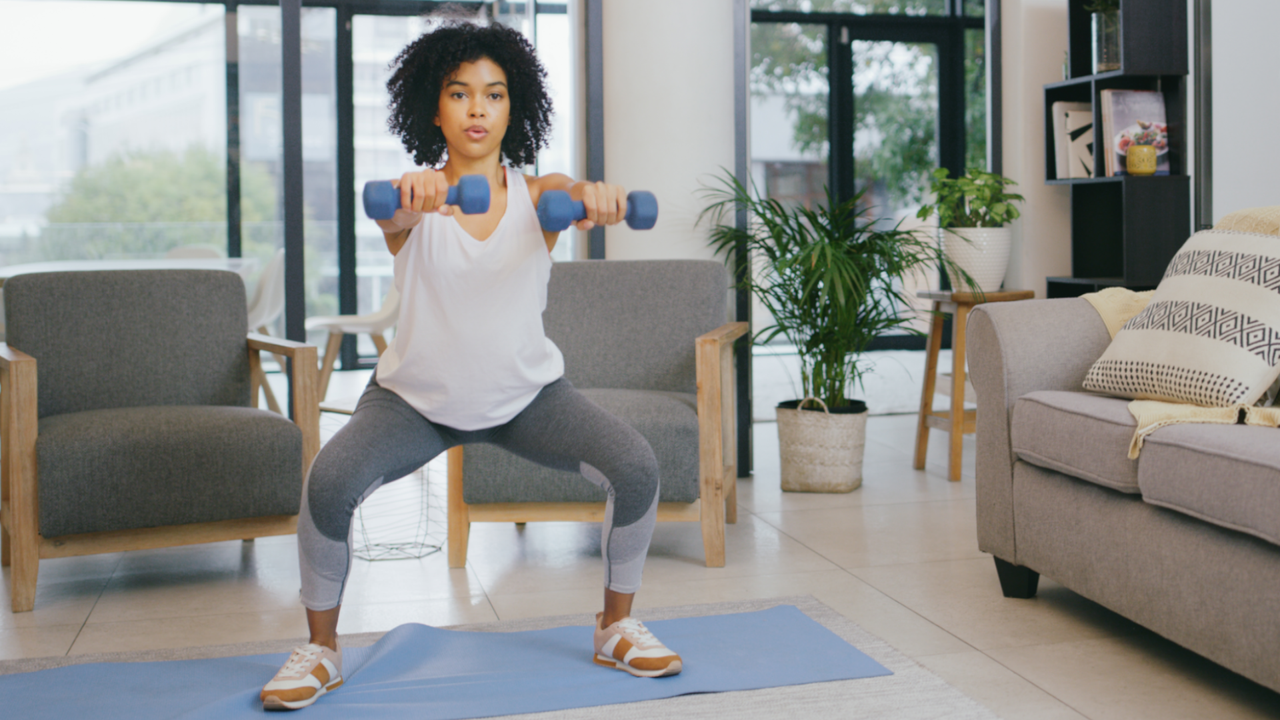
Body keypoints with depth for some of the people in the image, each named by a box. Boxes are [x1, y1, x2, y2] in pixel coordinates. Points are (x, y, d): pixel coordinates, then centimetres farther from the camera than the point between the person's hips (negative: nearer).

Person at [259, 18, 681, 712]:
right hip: (415, 394, -1)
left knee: (637, 468, -19)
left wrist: (594, 196, -59)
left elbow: (574, 198, -33)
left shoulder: (537, 194, -10)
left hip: (527, 390, 1)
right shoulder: (416, 196, -13)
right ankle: (321, 648, -2)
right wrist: (409, 194, -63)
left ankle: (616, 626, 5)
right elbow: (391, 214, -38)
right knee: (329, 482, -26)